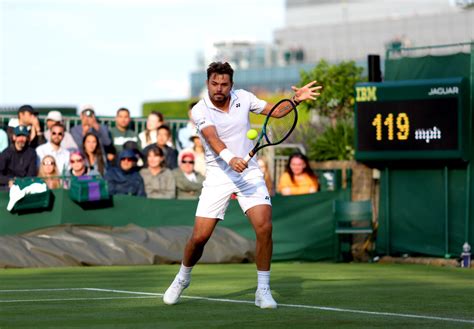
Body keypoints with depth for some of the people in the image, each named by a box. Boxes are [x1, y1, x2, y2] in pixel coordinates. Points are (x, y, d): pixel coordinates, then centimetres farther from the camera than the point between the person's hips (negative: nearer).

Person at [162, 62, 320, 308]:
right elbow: (213, 139, -27)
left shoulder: (243, 98, 2)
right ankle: (182, 277, 26)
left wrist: (295, 100, -7)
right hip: (218, 175, -2)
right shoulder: (200, 111, -10)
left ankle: (263, 291, -5)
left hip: (249, 172, 2)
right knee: (199, 236, -5)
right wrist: (230, 158, -45)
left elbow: (276, 111, 12)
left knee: (264, 227, -17)